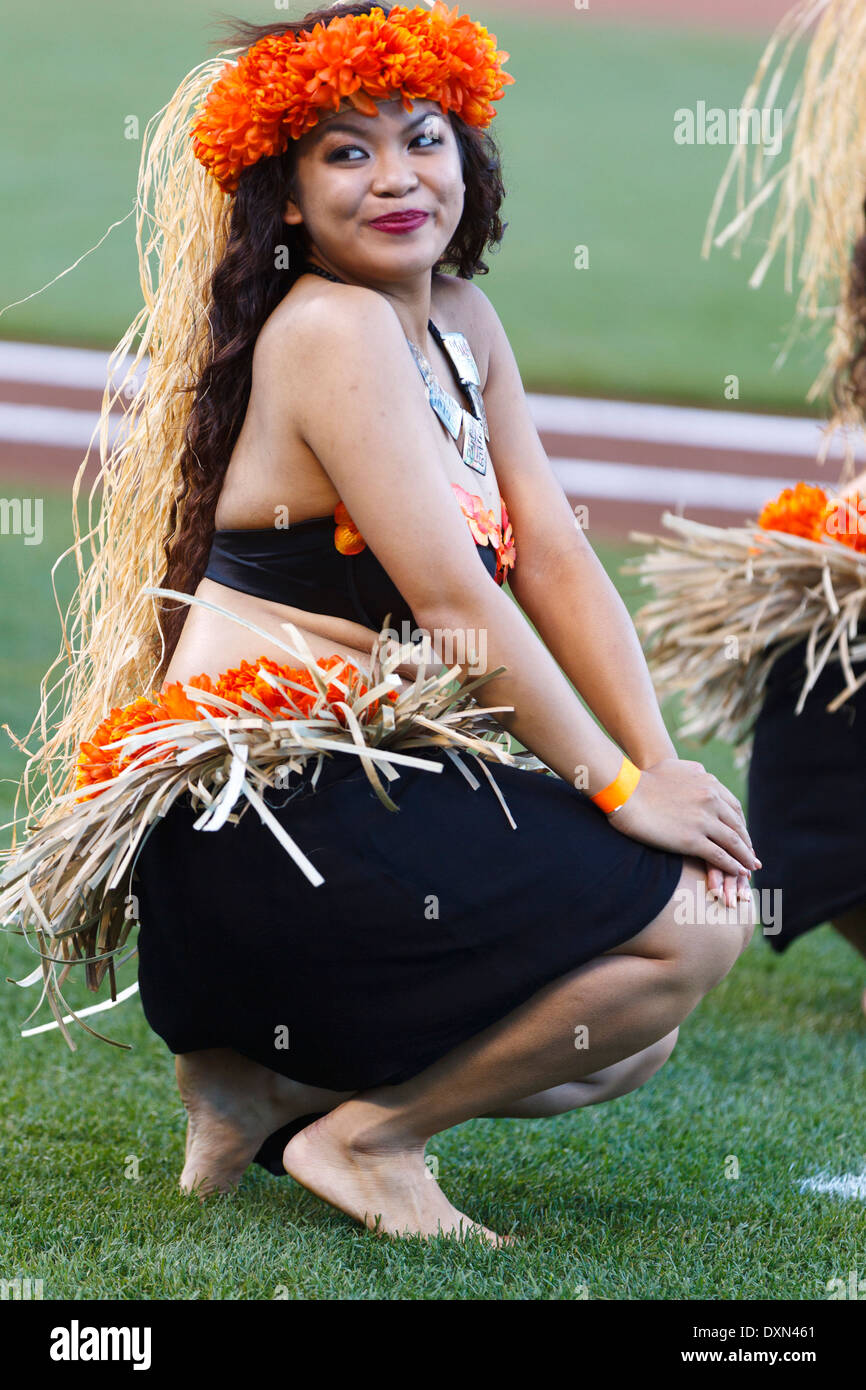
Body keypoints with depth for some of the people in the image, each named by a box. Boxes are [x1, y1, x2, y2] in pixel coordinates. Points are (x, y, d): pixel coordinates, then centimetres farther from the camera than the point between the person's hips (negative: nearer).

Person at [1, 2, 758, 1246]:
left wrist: (663, 764, -6)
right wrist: (619, 785, -15)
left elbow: (555, 558, 6)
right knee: (693, 924, -16)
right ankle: (365, 1135, -4)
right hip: (275, 828, -10)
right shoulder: (330, 328, -16)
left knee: (634, 1040, 12)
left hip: (366, 802, 10)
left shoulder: (462, 323, 12)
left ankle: (268, 1079, 12)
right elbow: (454, 603, -20)